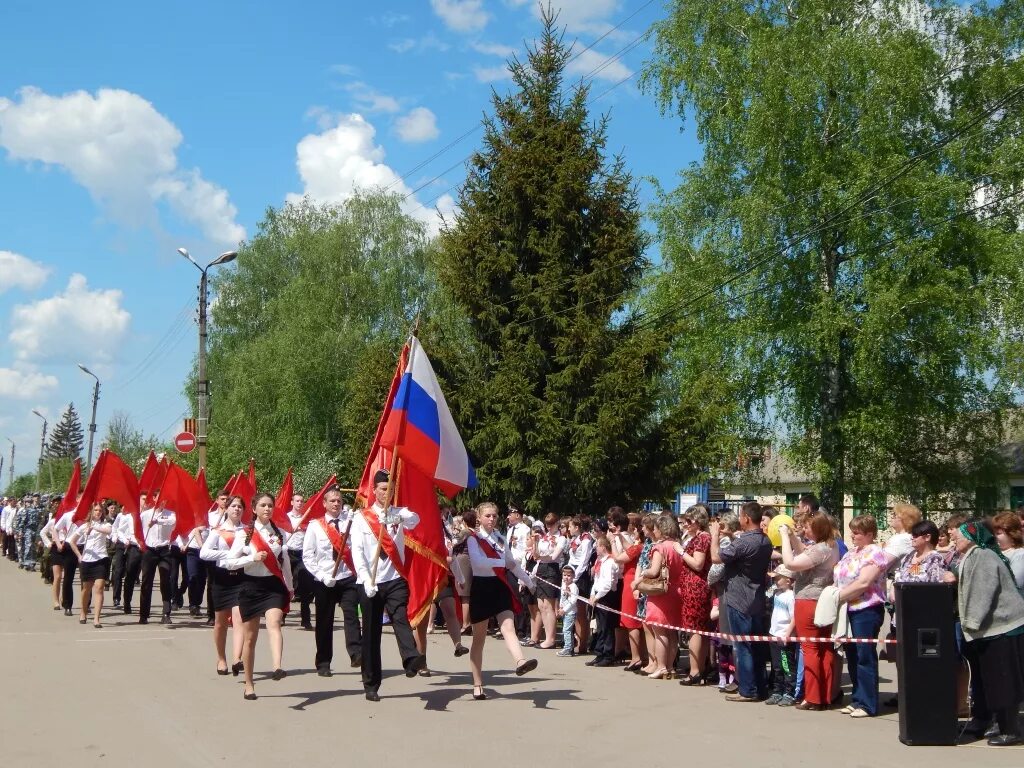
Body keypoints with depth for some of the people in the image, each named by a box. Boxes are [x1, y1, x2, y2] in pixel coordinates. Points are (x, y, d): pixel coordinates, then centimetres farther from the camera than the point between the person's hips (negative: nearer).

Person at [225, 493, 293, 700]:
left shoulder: (279, 533, 7)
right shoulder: (245, 534, -1)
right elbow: (229, 562, -5)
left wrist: (289, 587, 19)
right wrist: (253, 558, -17)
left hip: (274, 585, 1)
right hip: (252, 586, -1)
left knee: (274, 625, -25)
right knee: (250, 637, 6)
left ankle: (278, 668, -44)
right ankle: (249, 685, 18)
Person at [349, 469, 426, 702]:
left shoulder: (400, 513, 8)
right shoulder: (362, 517, 5)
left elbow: (415, 519, -16)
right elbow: (357, 551, -4)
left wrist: (400, 517, -37)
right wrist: (366, 579, -16)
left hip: (395, 580, 0)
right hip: (370, 583, 0)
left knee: (400, 618, -23)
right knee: (371, 633, 6)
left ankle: (412, 659, -42)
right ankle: (371, 685, 14)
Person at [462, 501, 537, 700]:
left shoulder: (500, 538, 13)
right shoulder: (474, 539, -5)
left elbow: (512, 563, 23)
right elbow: (478, 561, -23)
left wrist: (528, 581, 25)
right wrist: (502, 562, -15)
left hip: (500, 586, 4)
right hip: (482, 587, -4)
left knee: (508, 627, -18)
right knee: (479, 637, 6)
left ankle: (520, 661, -42)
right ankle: (477, 684, 13)